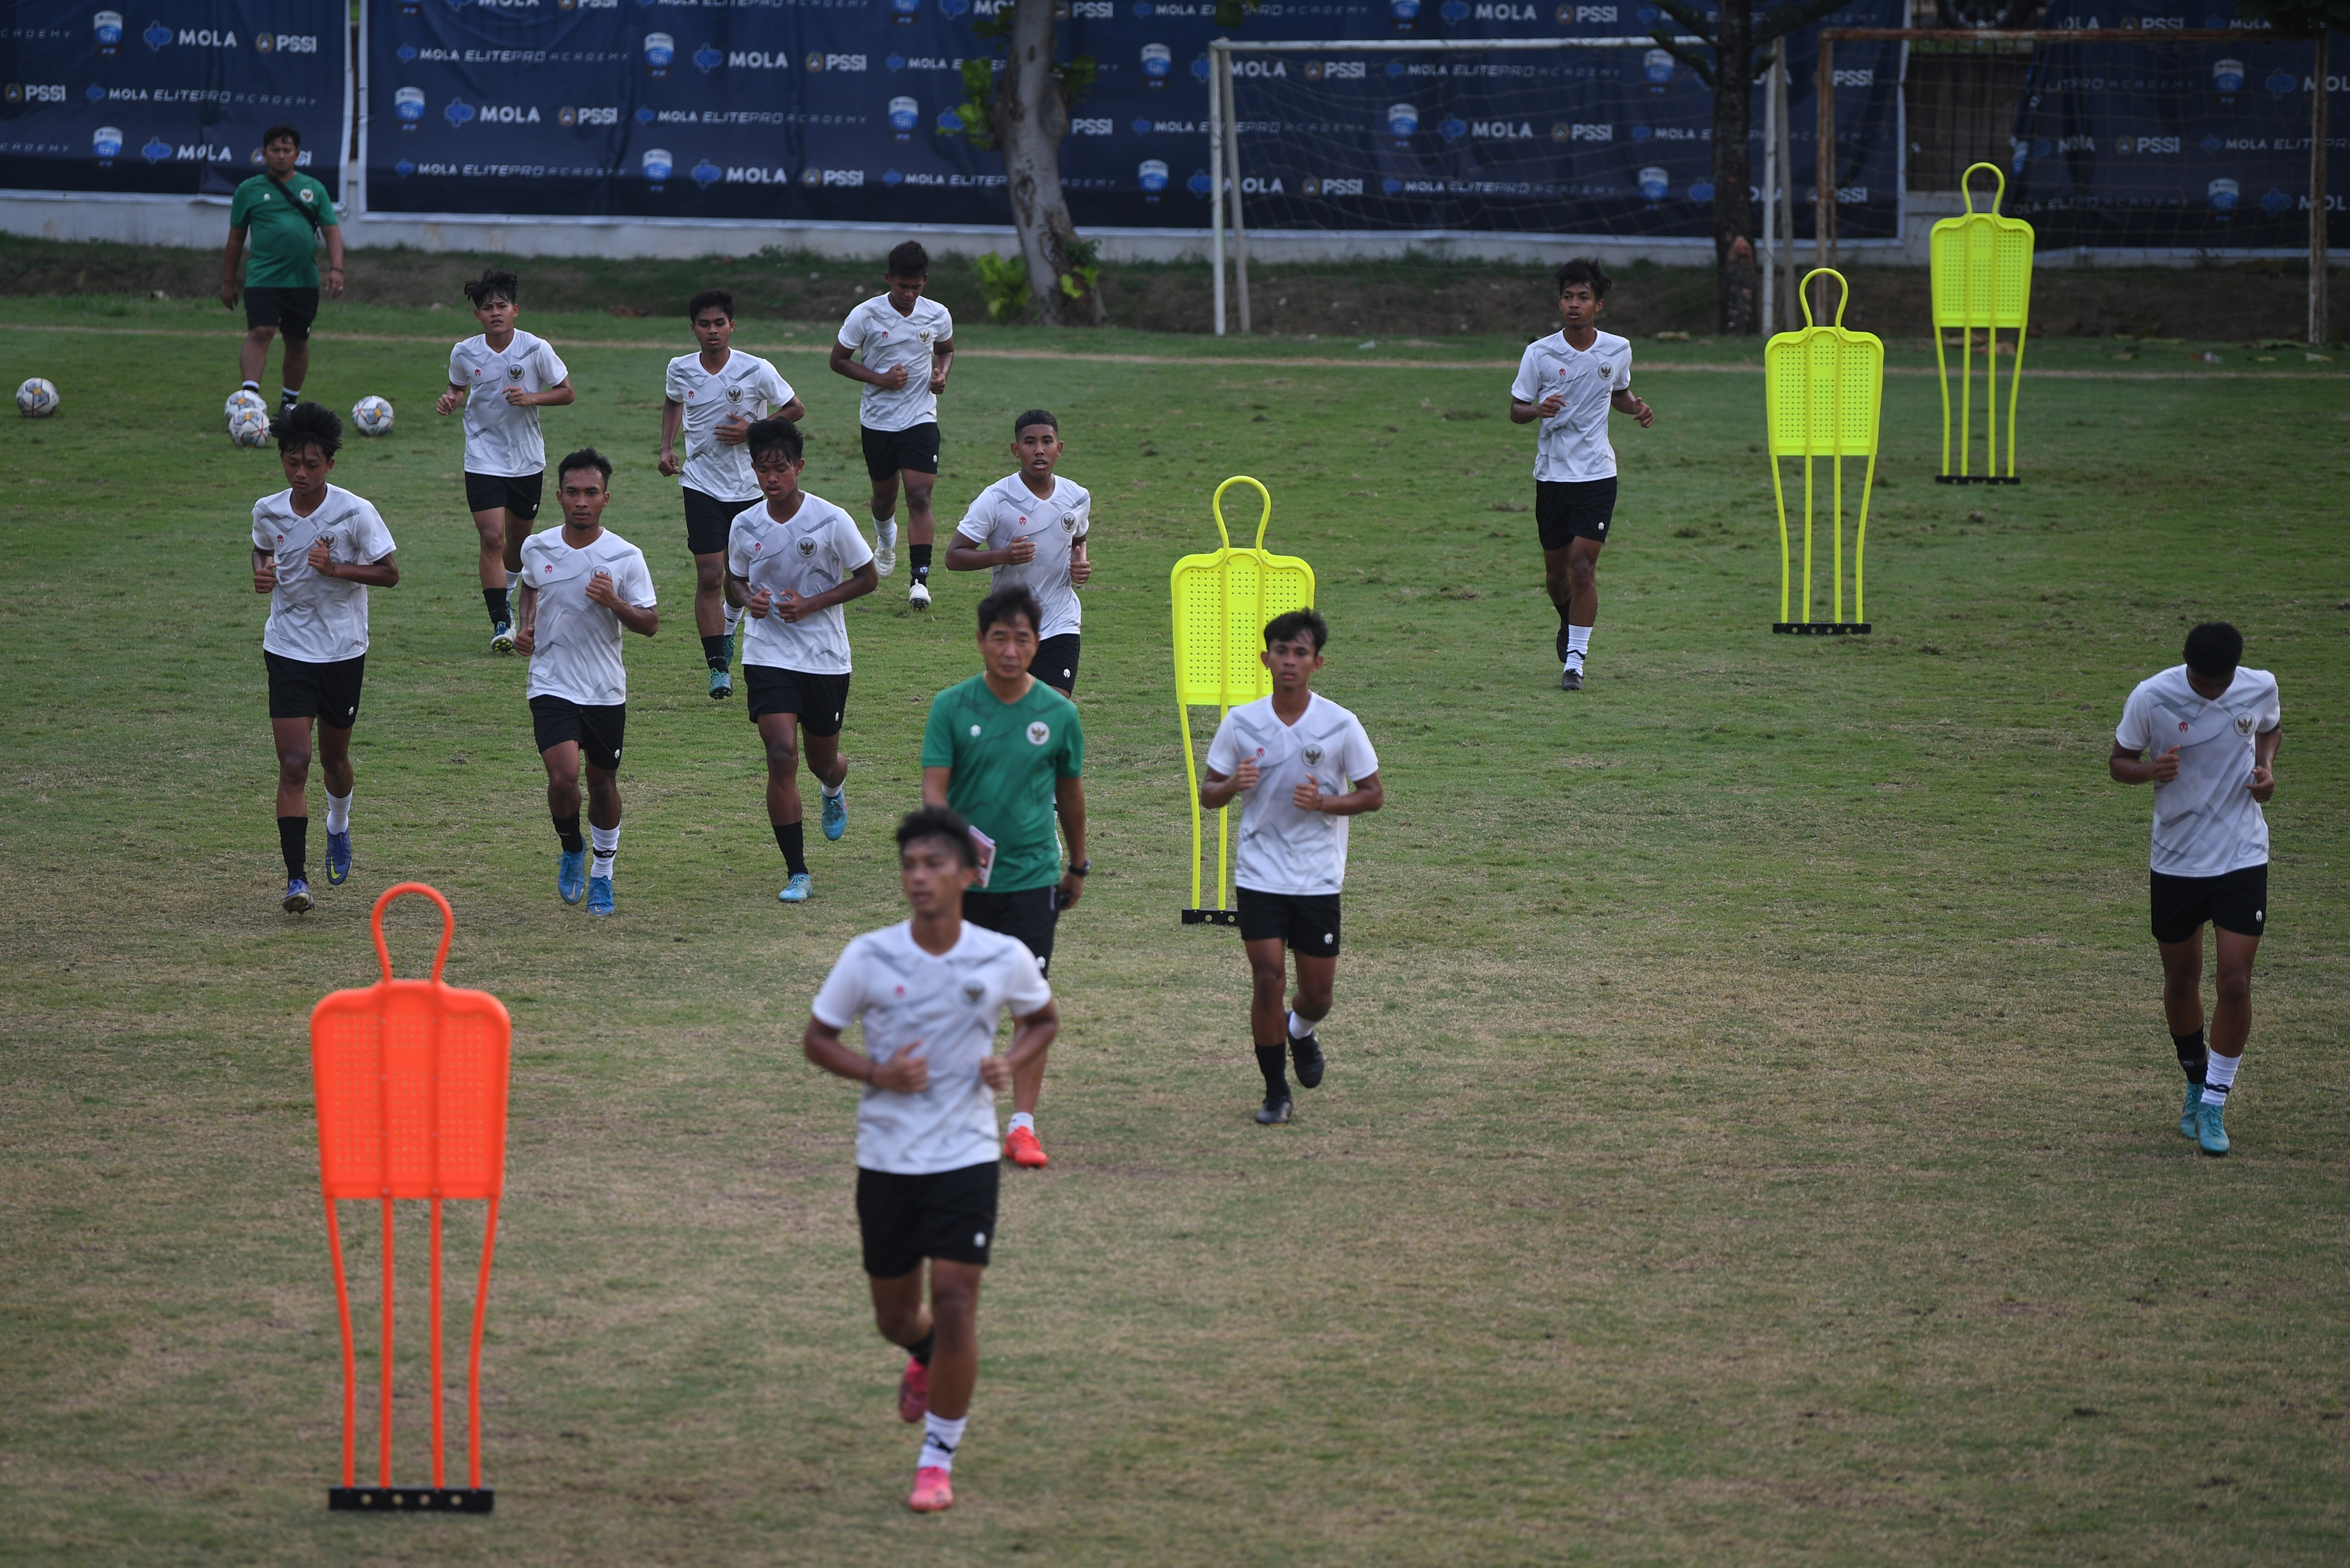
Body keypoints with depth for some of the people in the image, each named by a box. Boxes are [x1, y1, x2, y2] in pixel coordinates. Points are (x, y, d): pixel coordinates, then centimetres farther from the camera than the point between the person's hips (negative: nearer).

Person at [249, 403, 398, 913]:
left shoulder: (355, 513, -13)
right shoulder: (268, 512, -4)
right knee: (293, 764, -11)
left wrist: (337, 568, -22)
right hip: (287, 651, 1)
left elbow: (389, 573, -7)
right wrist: (262, 574, -6)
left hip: (343, 652, -1)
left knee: (334, 757, 17)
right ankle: (296, 879, -12)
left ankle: (339, 828, 51)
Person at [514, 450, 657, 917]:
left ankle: (602, 874, 33)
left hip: (606, 691, 0)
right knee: (563, 777, -18)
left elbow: (650, 624, -5)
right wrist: (525, 627, 4)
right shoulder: (537, 549, -2)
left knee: (603, 784, 11)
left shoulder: (625, 558, -9)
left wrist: (615, 603, -24)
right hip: (552, 684, 0)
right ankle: (572, 851, 12)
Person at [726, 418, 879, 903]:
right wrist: (749, 600, -12)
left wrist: (811, 604, -16)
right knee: (782, 756, -15)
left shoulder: (832, 521, -12)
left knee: (823, 759, 14)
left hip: (825, 657, -1)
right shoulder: (745, 526, -3)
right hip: (768, 656, 1)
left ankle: (835, 789, 55)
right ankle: (796, 872, -8)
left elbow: (868, 579, -3)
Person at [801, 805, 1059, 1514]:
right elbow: (816, 1038, 2)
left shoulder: (1004, 958, -6)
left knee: (955, 1301, -11)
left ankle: (938, 1460, 3)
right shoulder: (869, 957, -8)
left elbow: (1043, 1018, 14)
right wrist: (879, 1073, -16)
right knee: (894, 1314, 12)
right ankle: (926, 1356, 51)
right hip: (885, 1159, 1)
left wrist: (1011, 1063, -7)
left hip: (965, 1157, -1)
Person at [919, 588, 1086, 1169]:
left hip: (1032, 875, 0)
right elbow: (934, 788, -10)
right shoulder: (952, 707, -5)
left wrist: (1078, 866, 21)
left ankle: (1023, 1123, -4)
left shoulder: (1058, 713, -1)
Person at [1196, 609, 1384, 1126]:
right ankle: (1276, 1092, 6)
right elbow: (1208, 794, 5)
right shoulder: (1241, 723, -3)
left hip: (1320, 878, 0)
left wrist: (1324, 802, -18)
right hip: (1259, 875, 0)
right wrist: (1232, 785, -19)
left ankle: (1302, 1031, 43)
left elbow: (1374, 794, 0)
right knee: (1267, 980, -9)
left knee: (1317, 992, 6)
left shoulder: (1341, 725, -6)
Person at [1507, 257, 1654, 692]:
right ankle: (1569, 623, 44)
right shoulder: (1539, 354, -6)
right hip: (1552, 473, 1)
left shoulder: (1618, 350, 0)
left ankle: (1575, 661, -6)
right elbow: (1516, 410, -1)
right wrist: (1539, 410, -24)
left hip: (1597, 475, -1)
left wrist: (1637, 408, -2)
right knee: (1556, 570, 10)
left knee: (1583, 566, -12)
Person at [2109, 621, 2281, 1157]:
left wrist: (2266, 766, -6)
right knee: (2182, 982, 11)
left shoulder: (2261, 688, -8)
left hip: (2243, 857, 0)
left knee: (2236, 983, -10)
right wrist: (2151, 771, -25)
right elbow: (2118, 761, -3)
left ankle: (2214, 1106, 3)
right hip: (2176, 862, 0)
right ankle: (2197, 1083, 35)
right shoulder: (2151, 699, -15)